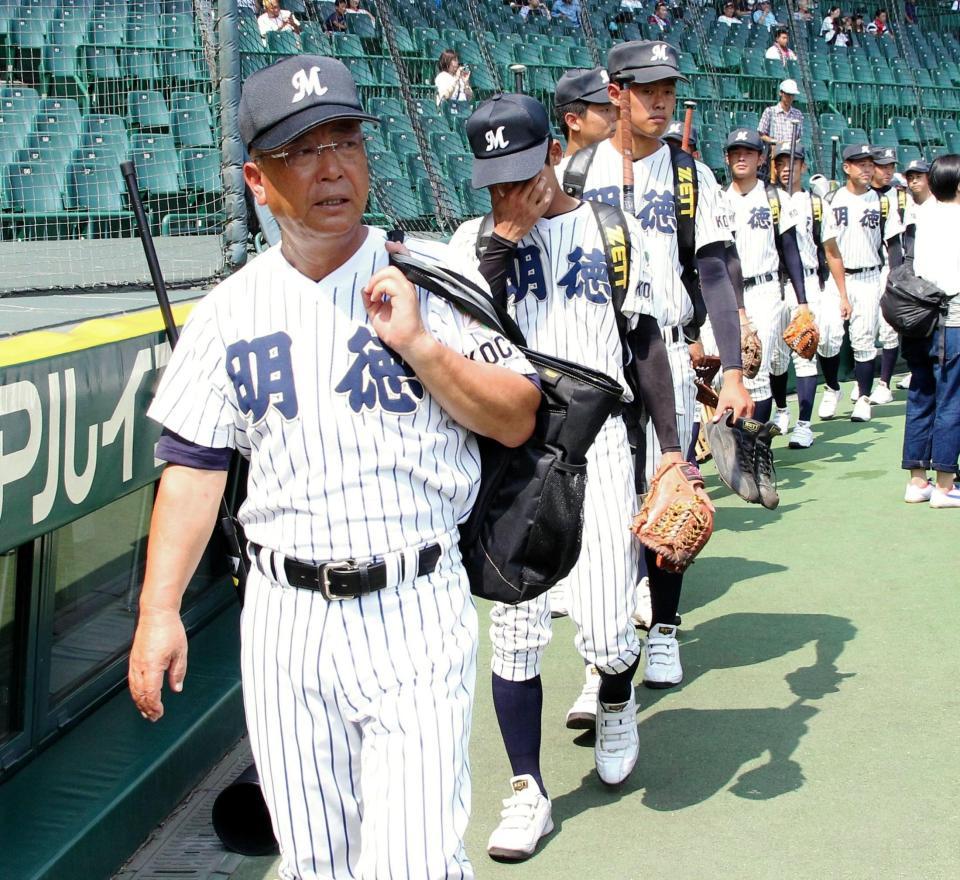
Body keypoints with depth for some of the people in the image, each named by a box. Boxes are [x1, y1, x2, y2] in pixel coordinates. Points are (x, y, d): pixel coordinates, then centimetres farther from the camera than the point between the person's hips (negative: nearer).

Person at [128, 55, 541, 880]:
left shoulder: (437, 277, -1)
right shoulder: (229, 310, 5)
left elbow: (518, 420, -2)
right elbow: (194, 466, 6)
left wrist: (419, 345, -16)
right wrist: (159, 610, -1)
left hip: (416, 613, -2)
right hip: (284, 618, 3)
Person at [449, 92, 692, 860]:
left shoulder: (612, 230, 9)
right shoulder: (476, 241, 8)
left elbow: (645, 342, 10)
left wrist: (670, 445, 4)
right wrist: (507, 236, -10)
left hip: (597, 444, -1)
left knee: (605, 631, -7)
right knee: (516, 626, 1)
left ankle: (616, 700, 29)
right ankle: (528, 790, 14)